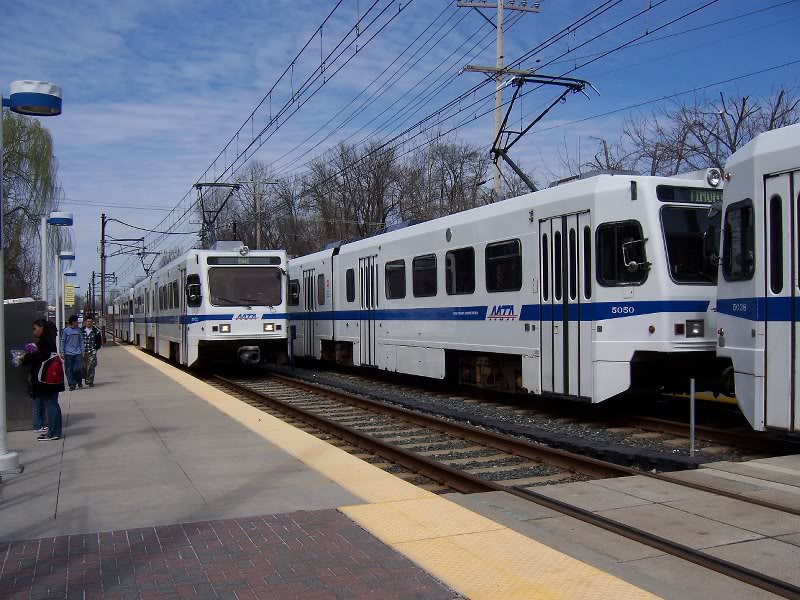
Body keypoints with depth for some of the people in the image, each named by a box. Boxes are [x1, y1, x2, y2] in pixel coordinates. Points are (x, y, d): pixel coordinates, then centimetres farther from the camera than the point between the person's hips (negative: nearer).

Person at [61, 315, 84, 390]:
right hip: (68, 353, -2)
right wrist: (62, 353, -1)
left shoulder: (79, 330, 8)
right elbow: (63, 342, 2)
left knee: (78, 368, -6)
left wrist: (82, 351, 8)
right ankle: (72, 384, 7)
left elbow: (81, 340, 12)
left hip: (77, 353, 2)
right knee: (69, 370, 0)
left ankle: (79, 382, 16)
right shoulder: (65, 330, -1)